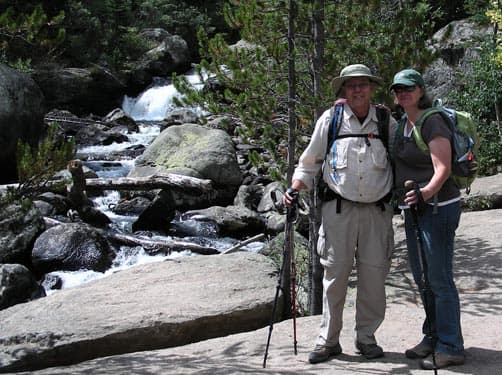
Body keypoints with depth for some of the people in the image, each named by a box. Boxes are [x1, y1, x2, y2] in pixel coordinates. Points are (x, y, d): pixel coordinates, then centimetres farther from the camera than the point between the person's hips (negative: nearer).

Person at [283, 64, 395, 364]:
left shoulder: (386, 122, 5)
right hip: (339, 209, -1)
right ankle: (329, 340, 10)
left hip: (377, 211, 1)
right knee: (335, 274, -1)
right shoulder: (330, 120, 2)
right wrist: (295, 189, -5)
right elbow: (310, 162, 9)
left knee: (374, 276, 3)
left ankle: (366, 337, 18)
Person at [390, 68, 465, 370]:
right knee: (422, 277, 16)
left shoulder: (432, 122, -14)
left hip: (437, 206, -9)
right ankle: (433, 338, 29)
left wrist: (426, 192, -40)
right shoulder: (402, 124, 12)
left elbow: (443, 168, -23)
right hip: (414, 208, 9)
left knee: (439, 278, -6)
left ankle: (450, 348, 2)